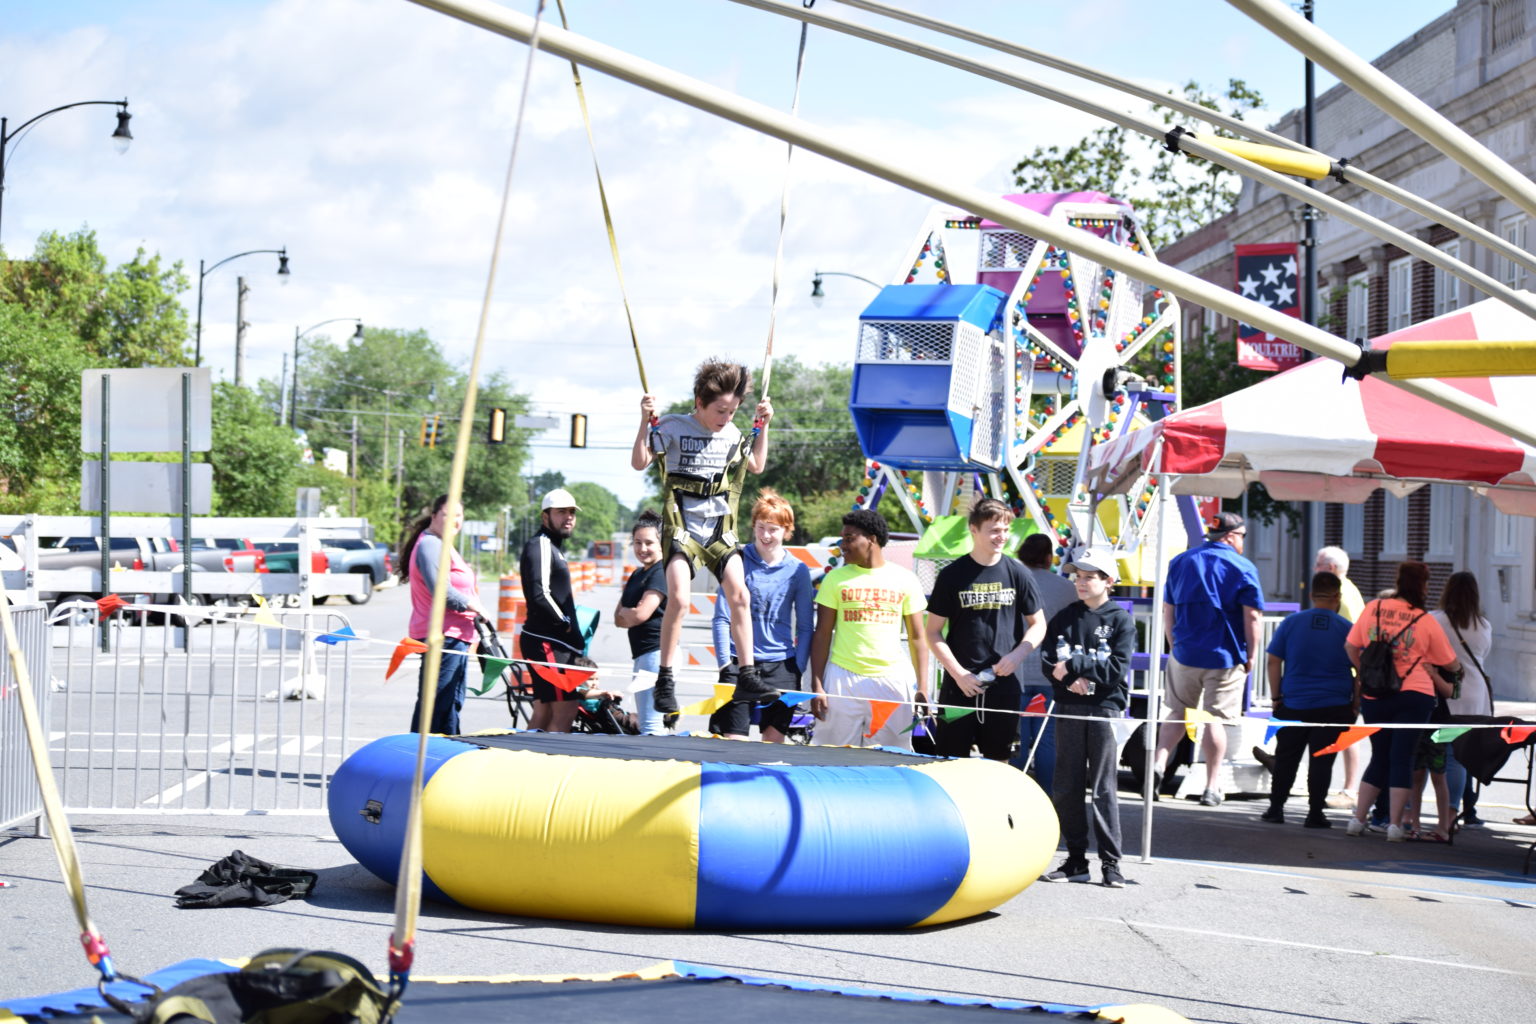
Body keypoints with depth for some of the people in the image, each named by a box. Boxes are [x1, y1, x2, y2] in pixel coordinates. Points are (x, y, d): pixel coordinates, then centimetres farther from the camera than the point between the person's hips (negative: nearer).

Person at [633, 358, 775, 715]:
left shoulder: (732, 434, 8)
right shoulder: (673, 427, -5)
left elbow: (757, 465, 21)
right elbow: (639, 462, -9)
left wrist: (763, 427, 10)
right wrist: (646, 422, -20)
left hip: (720, 531, 4)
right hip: (681, 528, -4)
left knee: (739, 596, -10)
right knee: (679, 598, -19)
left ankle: (747, 677, -5)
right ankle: (665, 680, -8)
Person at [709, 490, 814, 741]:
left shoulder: (797, 570, 5)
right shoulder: (739, 562, 1)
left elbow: (805, 627, 9)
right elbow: (722, 618, 2)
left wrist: (798, 668, 0)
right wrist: (725, 663, -5)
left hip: (781, 665, 1)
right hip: (739, 663, -1)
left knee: (774, 739, 1)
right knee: (733, 741, -5)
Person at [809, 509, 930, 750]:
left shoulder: (904, 579, 7)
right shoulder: (835, 579, 6)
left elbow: (917, 637, 8)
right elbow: (822, 635, 5)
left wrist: (922, 687, 1)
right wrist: (817, 687, -4)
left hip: (893, 679, 0)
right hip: (843, 678, 0)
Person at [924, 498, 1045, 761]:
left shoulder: (1017, 574, 4)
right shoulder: (952, 575, 0)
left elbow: (1038, 624, 12)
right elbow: (933, 633, 3)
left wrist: (1018, 655, -7)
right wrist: (958, 673, -9)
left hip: (1004, 682, 2)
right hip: (960, 684, -1)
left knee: (998, 762, 7)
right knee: (952, 763, -1)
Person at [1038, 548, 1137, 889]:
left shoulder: (1121, 620, 0)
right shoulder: (1064, 618, 10)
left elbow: (1117, 669, -11)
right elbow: (1047, 661, 3)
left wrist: (1074, 664, -14)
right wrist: (1071, 680, -16)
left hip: (1105, 710, -4)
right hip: (1069, 710, 4)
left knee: (1103, 789, -4)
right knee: (1066, 788, 5)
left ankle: (1111, 863, 1)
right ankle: (1076, 860, 12)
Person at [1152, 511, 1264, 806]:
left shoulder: (1180, 562, 8)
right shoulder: (1242, 568, -7)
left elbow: (1167, 611, 12)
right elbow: (1252, 617, -10)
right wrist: (1251, 655, -1)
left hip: (1184, 654, 4)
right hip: (1226, 658, -3)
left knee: (1177, 711, 17)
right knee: (1216, 718, 2)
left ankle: (1159, 762, 0)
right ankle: (1212, 786, 5)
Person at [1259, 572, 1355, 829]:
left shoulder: (1291, 622, 0)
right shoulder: (1347, 628, -2)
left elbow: (1274, 662, 1)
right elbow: (1360, 669, 0)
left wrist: (1276, 697, 7)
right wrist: (1355, 703, 7)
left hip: (1294, 705, 1)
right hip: (1333, 708, -1)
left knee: (1286, 759, 10)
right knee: (1321, 760, 3)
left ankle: (1276, 808, 13)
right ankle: (1315, 813, 3)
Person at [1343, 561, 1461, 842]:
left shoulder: (1373, 608, 2)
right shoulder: (1426, 622, -3)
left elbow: (1351, 646, 7)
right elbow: (1451, 664, 7)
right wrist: (1446, 683, 29)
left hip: (1373, 698, 3)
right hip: (1413, 697, -3)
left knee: (1379, 758, 15)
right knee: (1402, 759, 0)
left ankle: (1358, 819, 11)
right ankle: (1395, 824, -4)